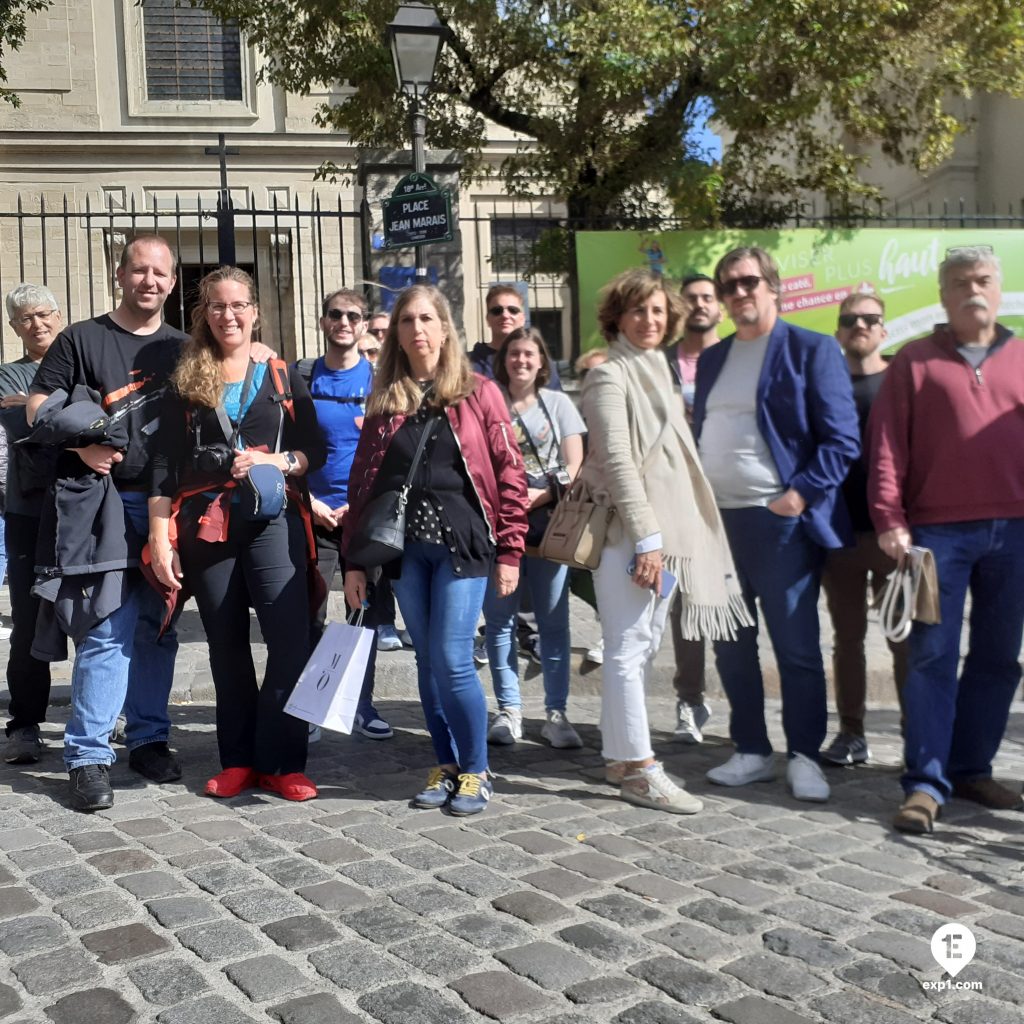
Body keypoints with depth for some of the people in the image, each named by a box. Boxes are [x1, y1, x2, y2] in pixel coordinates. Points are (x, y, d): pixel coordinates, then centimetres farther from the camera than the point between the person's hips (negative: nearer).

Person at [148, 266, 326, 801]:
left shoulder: (282, 376, 8)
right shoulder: (185, 381, 8)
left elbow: (315, 449, 7)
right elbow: (165, 465, 4)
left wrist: (276, 461, -13)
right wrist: (160, 540, -3)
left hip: (272, 521, -1)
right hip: (206, 526, 1)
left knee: (290, 641, -10)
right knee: (226, 645, 8)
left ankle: (281, 762, 0)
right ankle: (238, 761, 18)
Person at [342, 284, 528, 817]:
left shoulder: (477, 393, 1)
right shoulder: (384, 400, 10)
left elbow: (509, 473, -2)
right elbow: (362, 482, 9)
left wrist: (509, 552, -6)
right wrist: (354, 561, 5)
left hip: (461, 542, -3)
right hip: (404, 547, 4)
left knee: (452, 659, -8)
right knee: (427, 660, 8)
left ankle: (475, 771, 10)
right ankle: (445, 766, 23)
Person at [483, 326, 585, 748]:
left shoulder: (558, 403, 8)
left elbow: (574, 466, 2)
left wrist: (541, 496, -14)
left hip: (549, 523, 0)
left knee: (554, 620, 1)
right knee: (499, 618, 2)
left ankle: (556, 713, 6)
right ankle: (509, 709, 11)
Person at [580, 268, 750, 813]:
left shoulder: (657, 370, 19)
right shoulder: (610, 375, -7)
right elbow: (617, 459, -15)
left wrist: (663, 537, 14)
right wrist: (646, 538, -20)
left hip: (664, 527, 9)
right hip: (627, 529, -9)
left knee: (644, 645, 12)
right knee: (628, 647, -5)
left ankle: (622, 756, 21)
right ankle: (638, 769, 0)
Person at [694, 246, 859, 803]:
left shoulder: (811, 350, -3)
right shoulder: (711, 359, 16)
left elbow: (842, 438, -8)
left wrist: (802, 494, -18)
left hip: (780, 521, -6)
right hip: (714, 520, 6)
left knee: (796, 647, 1)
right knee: (730, 647, 11)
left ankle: (804, 756, 15)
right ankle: (752, 751, 23)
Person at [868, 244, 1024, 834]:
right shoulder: (915, 361, 4)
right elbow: (887, 444, -2)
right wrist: (890, 520, -10)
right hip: (938, 529, -3)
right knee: (932, 656, -3)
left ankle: (972, 768, 22)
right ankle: (926, 783, 1)